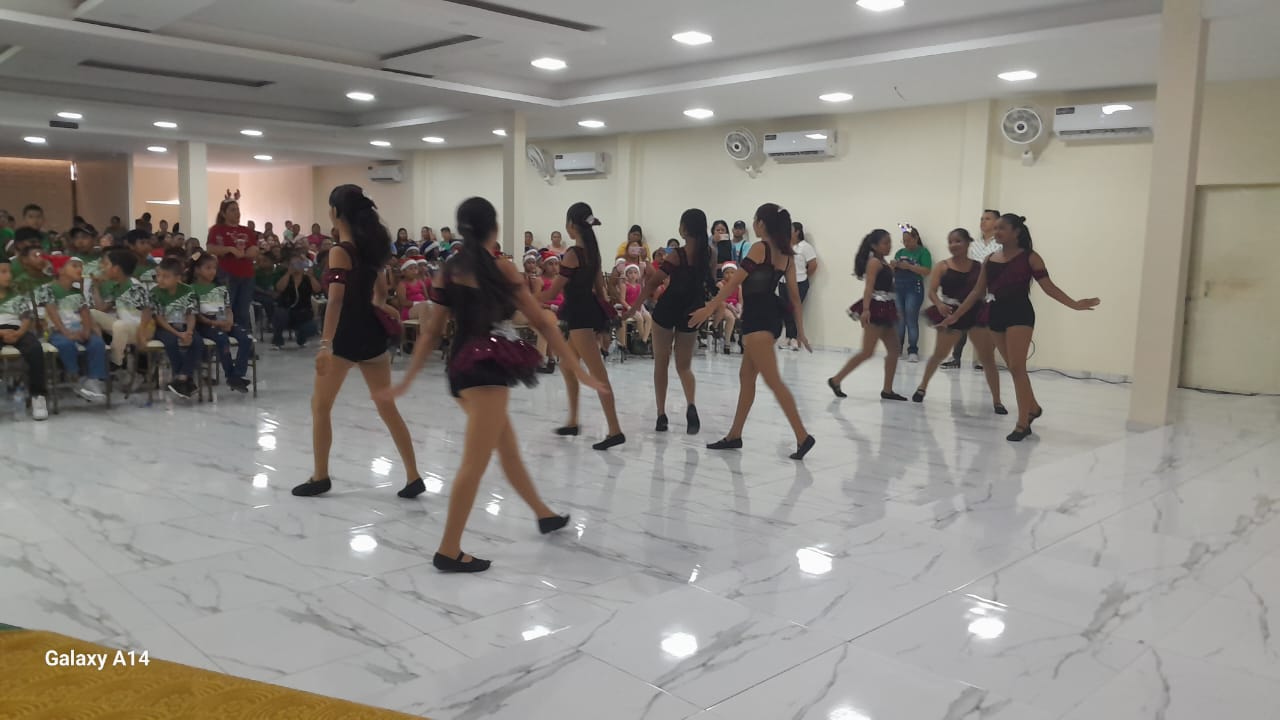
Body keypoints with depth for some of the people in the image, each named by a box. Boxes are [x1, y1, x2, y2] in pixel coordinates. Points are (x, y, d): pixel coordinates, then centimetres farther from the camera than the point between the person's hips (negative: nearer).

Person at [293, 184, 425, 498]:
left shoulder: (340, 251, -14)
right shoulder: (371, 246, 8)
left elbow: (336, 300, -23)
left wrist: (325, 344, -26)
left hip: (346, 335, -7)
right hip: (372, 333, 7)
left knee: (320, 405, 10)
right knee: (387, 406, 10)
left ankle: (320, 477, 19)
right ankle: (413, 477, 9)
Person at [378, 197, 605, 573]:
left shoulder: (448, 271, 8)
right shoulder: (501, 269, -8)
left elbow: (432, 332, 7)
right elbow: (541, 322, -5)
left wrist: (406, 380, 13)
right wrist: (578, 369, 0)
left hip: (461, 367, 8)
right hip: (488, 369, -8)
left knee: (508, 447, 21)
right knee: (475, 461, -5)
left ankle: (544, 514, 37)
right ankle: (449, 550, -2)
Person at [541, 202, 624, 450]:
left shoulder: (573, 254, -17)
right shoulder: (593, 250, 9)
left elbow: (552, 292, -13)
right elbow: (599, 286, 15)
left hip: (581, 315, -10)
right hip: (588, 311, 10)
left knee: (598, 373, -11)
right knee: (567, 366, 21)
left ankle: (615, 431, -12)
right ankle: (572, 422, 28)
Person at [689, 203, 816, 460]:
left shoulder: (759, 248, -10)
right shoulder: (786, 254, 12)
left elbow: (735, 281, -16)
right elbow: (794, 294, 11)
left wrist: (709, 308, -16)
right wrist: (800, 329, 15)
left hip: (757, 318, -9)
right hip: (770, 317, 9)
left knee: (773, 380, -10)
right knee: (746, 377, 15)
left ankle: (802, 436, -13)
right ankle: (734, 436, 21)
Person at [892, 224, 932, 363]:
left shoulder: (923, 252, 1)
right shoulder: (900, 252, 16)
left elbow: (927, 271, -11)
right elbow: (891, 271, 17)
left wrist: (909, 266, -16)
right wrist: (892, 266, -5)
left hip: (914, 289, -5)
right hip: (897, 288, 5)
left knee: (911, 320, -7)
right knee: (898, 320, 1)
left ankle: (913, 351, -5)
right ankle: (897, 349, 6)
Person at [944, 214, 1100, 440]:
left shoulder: (1029, 257, -3)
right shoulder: (990, 259, 10)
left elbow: (1048, 286, -4)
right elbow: (978, 291, 14)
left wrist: (1074, 304, -13)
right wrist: (956, 315, 13)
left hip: (1020, 313, -5)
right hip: (997, 315, 5)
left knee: (1017, 367, -10)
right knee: (1014, 368, 12)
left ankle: (1022, 423, -4)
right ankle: (1033, 408, 34)